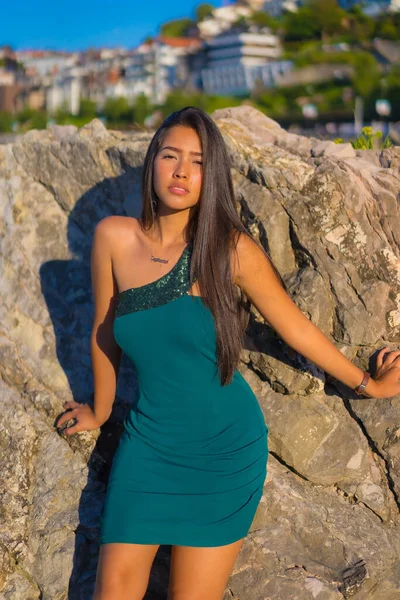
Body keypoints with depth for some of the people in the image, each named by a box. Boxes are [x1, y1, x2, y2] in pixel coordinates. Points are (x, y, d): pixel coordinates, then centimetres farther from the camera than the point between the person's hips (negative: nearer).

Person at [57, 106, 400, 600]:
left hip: (226, 450, -2)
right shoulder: (114, 237, -6)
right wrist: (100, 411, 20)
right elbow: (103, 333, 7)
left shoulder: (232, 249, -12)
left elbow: (297, 328, 0)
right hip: (148, 442, 2)